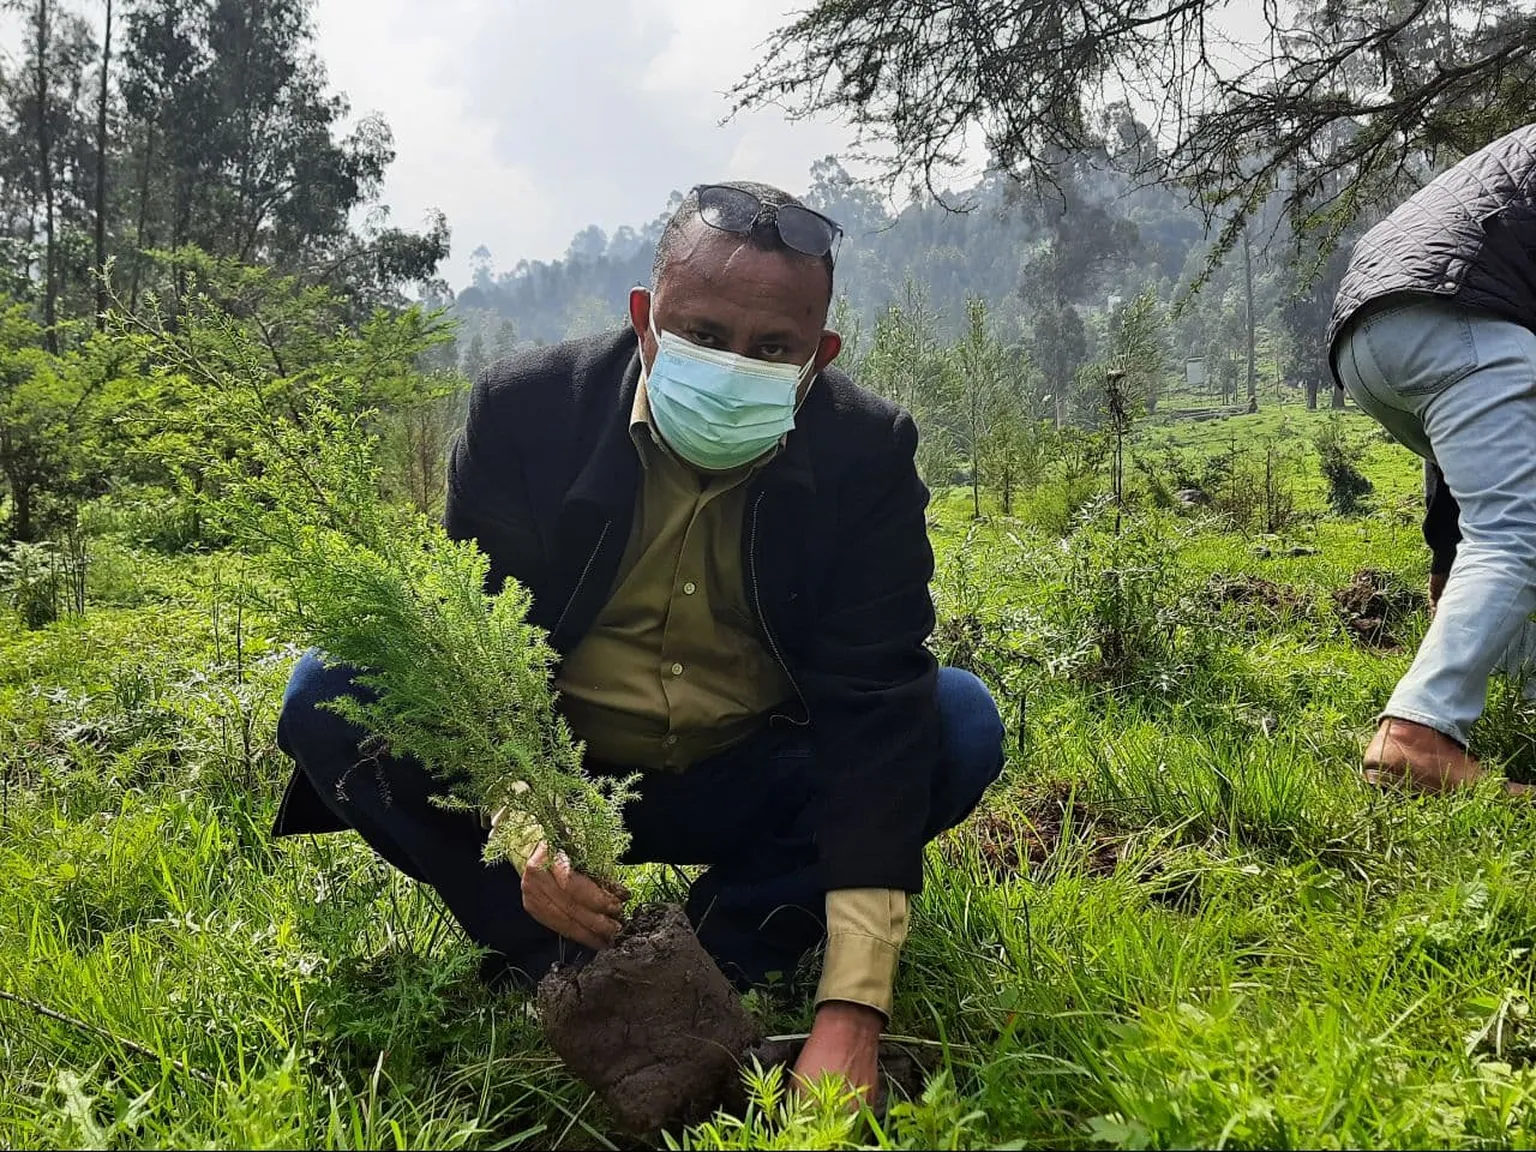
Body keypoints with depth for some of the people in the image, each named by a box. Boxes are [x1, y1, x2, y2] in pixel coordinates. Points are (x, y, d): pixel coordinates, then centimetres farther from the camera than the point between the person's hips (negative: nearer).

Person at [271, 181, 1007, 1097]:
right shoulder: (524, 410, -15)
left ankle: (726, 952, -15)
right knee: (327, 695, -21)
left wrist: (853, 1007, -31)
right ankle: (558, 960, -14)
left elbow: (876, 708, -23)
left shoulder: (868, 453, -16)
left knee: (962, 720, -21)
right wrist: (523, 827, -36)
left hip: (741, 794, 1)